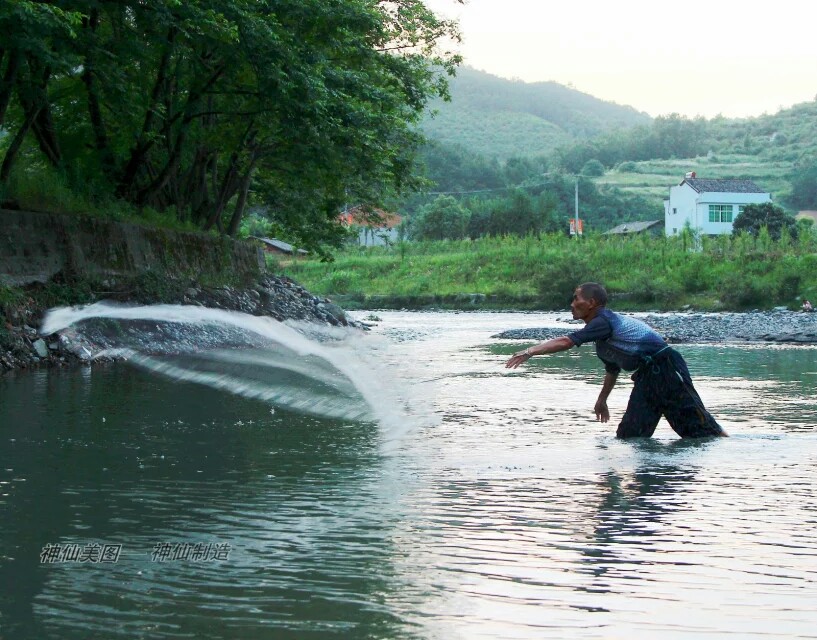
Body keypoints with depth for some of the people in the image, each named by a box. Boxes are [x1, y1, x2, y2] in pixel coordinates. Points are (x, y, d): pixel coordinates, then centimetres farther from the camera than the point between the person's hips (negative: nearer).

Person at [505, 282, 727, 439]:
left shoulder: (603, 322, -14)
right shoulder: (603, 328, 17)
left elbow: (565, 342, -23)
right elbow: (613, 369, 30)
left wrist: (530, 352, -22)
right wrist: (602, 400, 38)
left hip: (666, 368, -10)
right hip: (647, 376, 10)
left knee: (698, 427, -8)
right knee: (629, 435, 5)